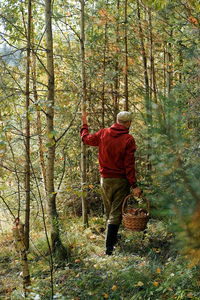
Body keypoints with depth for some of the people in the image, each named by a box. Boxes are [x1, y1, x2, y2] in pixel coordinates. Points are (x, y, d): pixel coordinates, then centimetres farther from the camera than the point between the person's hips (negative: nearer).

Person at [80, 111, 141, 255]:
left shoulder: (103, 134, -1)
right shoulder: (128, 139, -13)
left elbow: (86, 138, 16)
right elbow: (129, 165, -15)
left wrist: (84, 124, 33)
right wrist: (134, 185, -11)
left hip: (105, 179, 5)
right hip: (121, 180, -4)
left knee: (109, 212, 20)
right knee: (116, 213, -1)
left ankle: (112, 238, 37)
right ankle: (109, 247, -5)